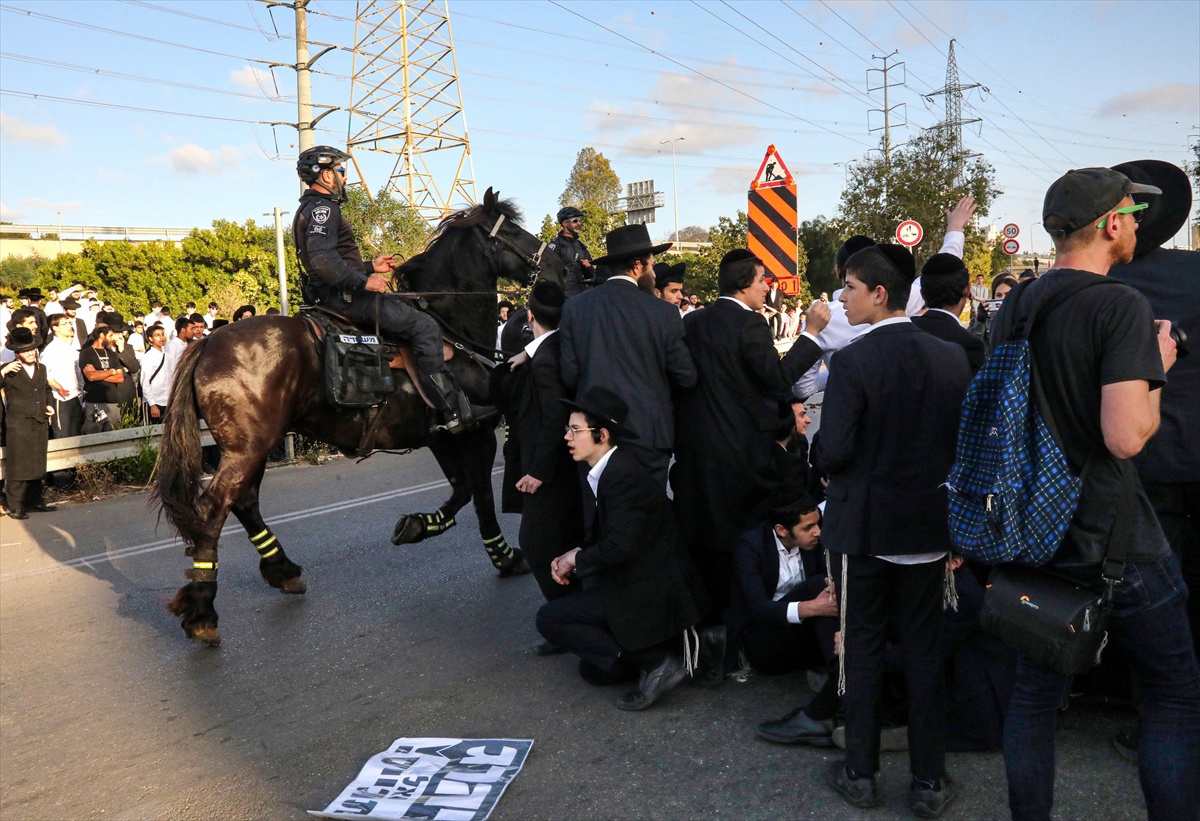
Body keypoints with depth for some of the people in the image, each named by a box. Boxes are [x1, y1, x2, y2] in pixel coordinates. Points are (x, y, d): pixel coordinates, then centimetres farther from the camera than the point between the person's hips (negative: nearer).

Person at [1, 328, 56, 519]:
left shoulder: (41, 368, 15)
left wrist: (50, 405, 14)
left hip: (40, 425, 6)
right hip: (18, 426, -6)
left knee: (37, 466, 12)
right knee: (17, 467, -4)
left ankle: (35, 501, 22)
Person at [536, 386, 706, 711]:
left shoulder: (625, 476, -22)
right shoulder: (597, 476, 8)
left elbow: (621, 545, -28)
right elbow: (596, 537, 14)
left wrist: (577, 559, -11)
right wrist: (572, 558, -5)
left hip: (650, 594, -10)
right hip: (635, 586, 10)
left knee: (549, 618, -11)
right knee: (594, 669, 14)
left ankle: (656, 661, -10)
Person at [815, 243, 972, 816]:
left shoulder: (852, 362, -17)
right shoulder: (952, 358, -3)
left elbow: (832, 452, -19)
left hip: (862, 526, -3)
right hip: (928, 525, 4)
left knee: (863, 647, 10)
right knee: (924, 650, 13)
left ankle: (860, 774, 23)